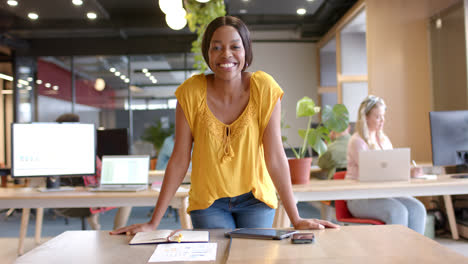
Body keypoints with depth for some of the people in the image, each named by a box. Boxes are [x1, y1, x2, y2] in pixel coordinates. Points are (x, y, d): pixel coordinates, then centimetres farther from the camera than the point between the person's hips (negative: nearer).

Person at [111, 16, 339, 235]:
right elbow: (179, 159, -11)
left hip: (255, 198, 0)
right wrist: (153, 223, -11)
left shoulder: (263, 88, -16)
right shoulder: (191, 92, -15)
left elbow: (275, 157, -14)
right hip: (207, 201, 0)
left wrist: (296, 220, -14)